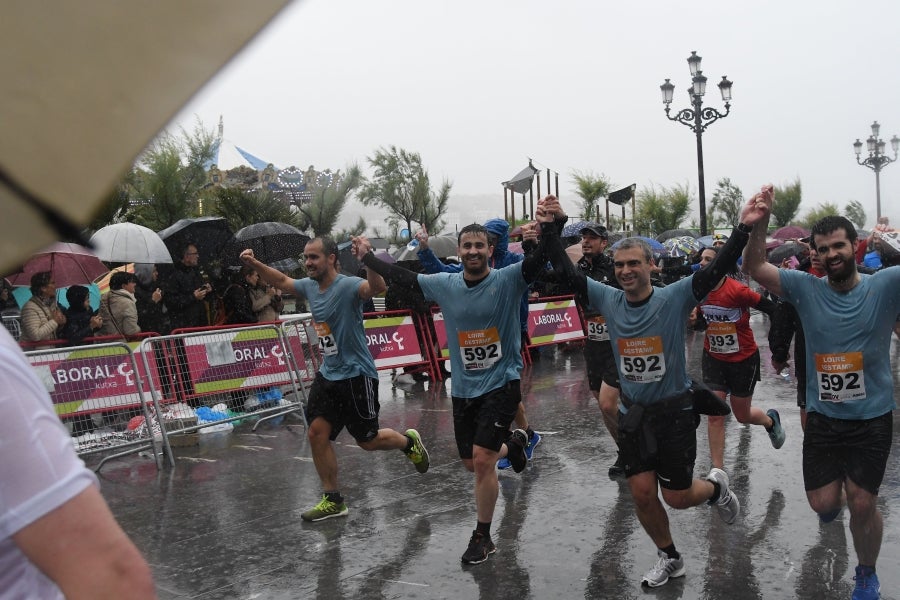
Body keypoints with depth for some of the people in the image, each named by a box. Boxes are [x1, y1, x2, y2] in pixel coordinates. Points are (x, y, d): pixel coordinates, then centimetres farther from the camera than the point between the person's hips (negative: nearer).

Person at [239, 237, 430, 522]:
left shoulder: (347, 286, -20)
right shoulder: (309, 286, 3)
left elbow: (377, 287, -41)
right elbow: (282, 281, 23)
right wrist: (254, 264, 11)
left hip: (356, 374, -7)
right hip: (327, 374, 7)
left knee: (367, 440, 4)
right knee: (317, 433, 0)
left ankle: (409, 442, 36)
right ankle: (333, 500, 13)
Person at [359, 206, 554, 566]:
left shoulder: (508, 280, -12)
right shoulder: (444, 285, 0)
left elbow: (538, 261, -28)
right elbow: (401, 278, 12)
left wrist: (548, 229, -46)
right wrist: (367, 257, 16)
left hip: (501, 383, -5)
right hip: (464, 387, 5)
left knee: (482, 460, -13)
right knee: (471, 464, 14)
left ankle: (483, 537, 8)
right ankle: (512, 444, 49)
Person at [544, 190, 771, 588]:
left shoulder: (674, 298, -15)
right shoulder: (607, 300, -4)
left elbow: (716, 270, -26)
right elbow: (567, 272, -2)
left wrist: (743, 229, -39)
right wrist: (551, 232, -11)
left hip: (674, 410, -3)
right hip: (632, 412, 4)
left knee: (677, 497, 5)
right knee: (642, 494, 5)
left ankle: (716, 487, 40)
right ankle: (669, 558, 29)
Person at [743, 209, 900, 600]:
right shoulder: (805, 289, -5)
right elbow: (754, 268, -10)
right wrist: (761, 219, -25)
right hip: (822, 416, 2)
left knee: (861, 506, 5)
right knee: (822, 504, 7)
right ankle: (835, 489, 46)